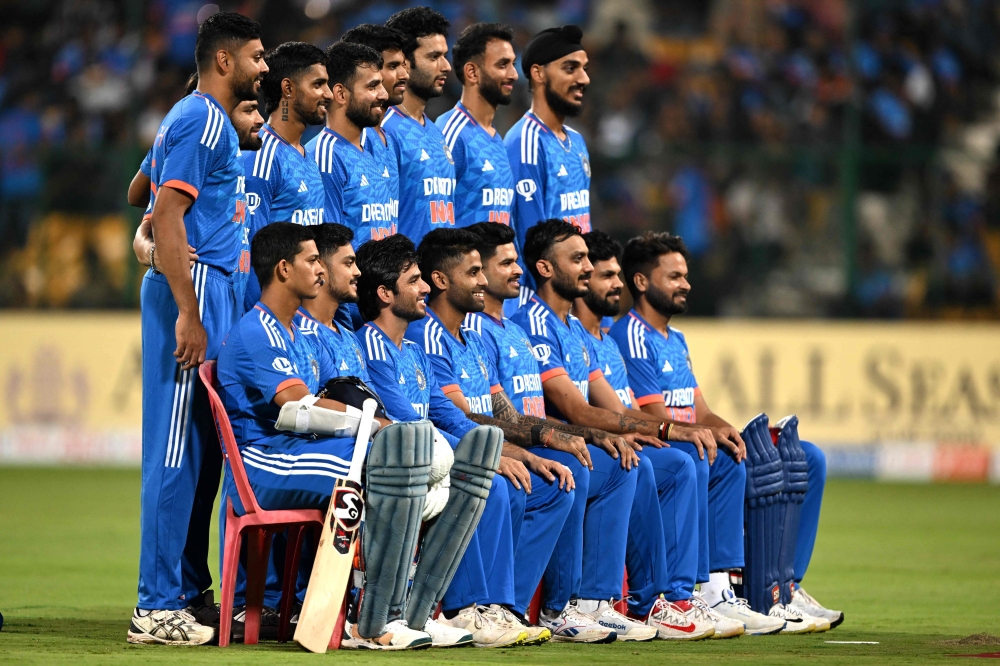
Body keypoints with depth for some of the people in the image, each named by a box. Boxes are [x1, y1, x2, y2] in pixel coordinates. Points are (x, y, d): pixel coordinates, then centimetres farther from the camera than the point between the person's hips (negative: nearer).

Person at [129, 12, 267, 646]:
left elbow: (147, 191, 31)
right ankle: (158, 606, -11)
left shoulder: (215, 121, 19)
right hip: (194, 288, -10)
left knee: (203, 446, 11)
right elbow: (167, 217, -19)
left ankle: (189, 591, 15)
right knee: (179, 448, -10)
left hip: (215, 288, 10)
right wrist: (188, 313, -23)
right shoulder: (202, 121, -12)